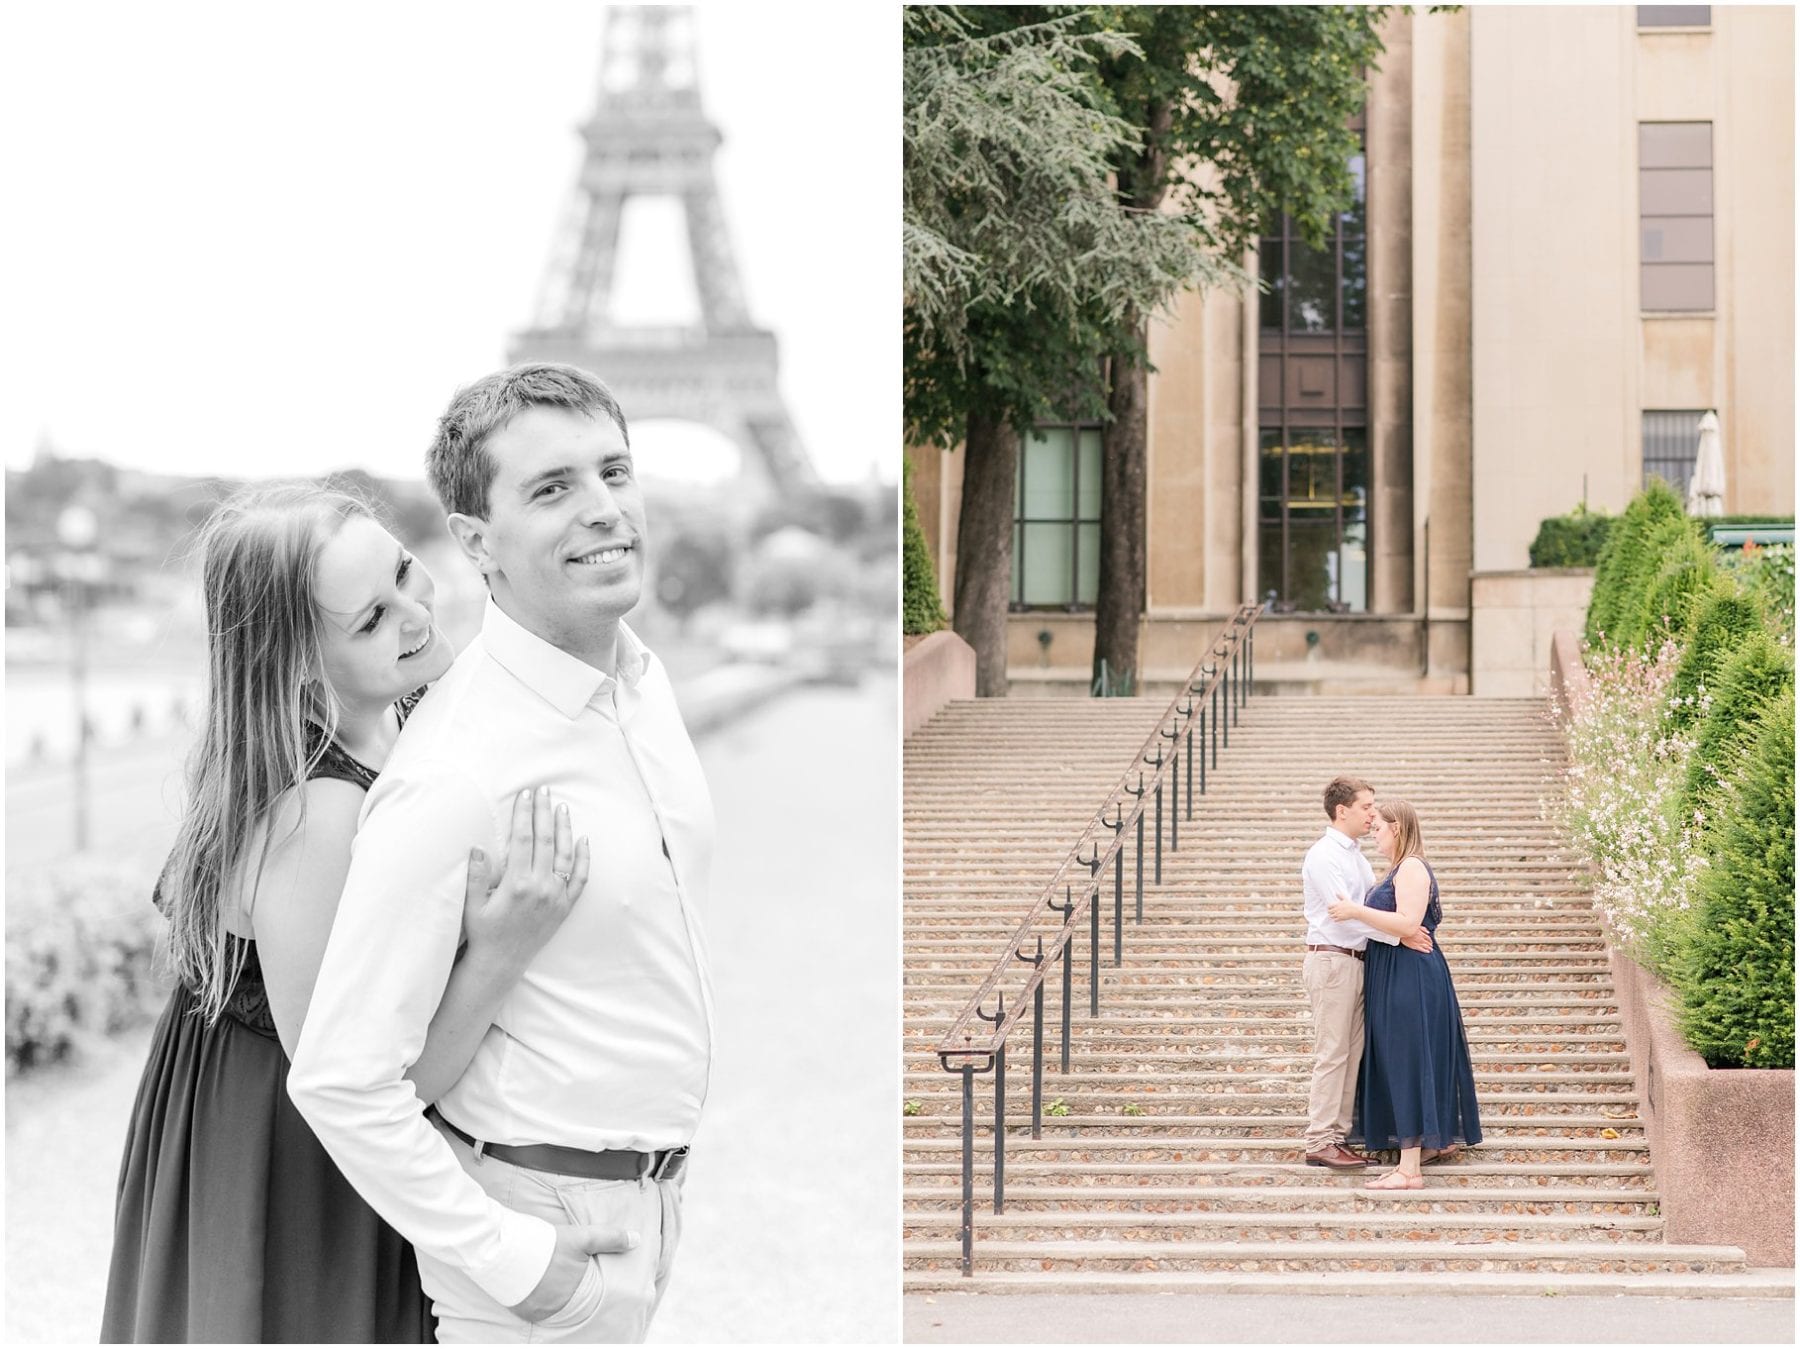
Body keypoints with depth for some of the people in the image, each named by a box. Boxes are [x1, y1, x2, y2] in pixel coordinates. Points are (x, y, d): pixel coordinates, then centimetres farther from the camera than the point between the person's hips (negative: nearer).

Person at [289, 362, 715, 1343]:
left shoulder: (644, 679, 1)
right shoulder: (452, 781, -26)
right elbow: (339, 1080, -26)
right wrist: (503, 1257, -20)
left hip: (646, 1183, 8)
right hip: (543, 1214, -8)